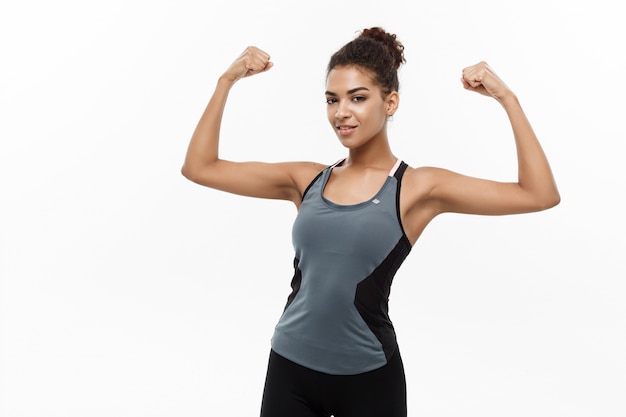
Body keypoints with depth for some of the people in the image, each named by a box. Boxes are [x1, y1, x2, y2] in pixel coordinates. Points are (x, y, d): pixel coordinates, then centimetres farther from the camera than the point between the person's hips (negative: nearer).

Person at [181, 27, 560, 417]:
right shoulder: (307, 180, 4)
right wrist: (227, 81, 5)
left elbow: (540, 195, -10)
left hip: (368, 377, -3)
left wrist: (507, 98, -11)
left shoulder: (418, 188, -5)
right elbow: (199, 167, 7)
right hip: (290, 368, 3)